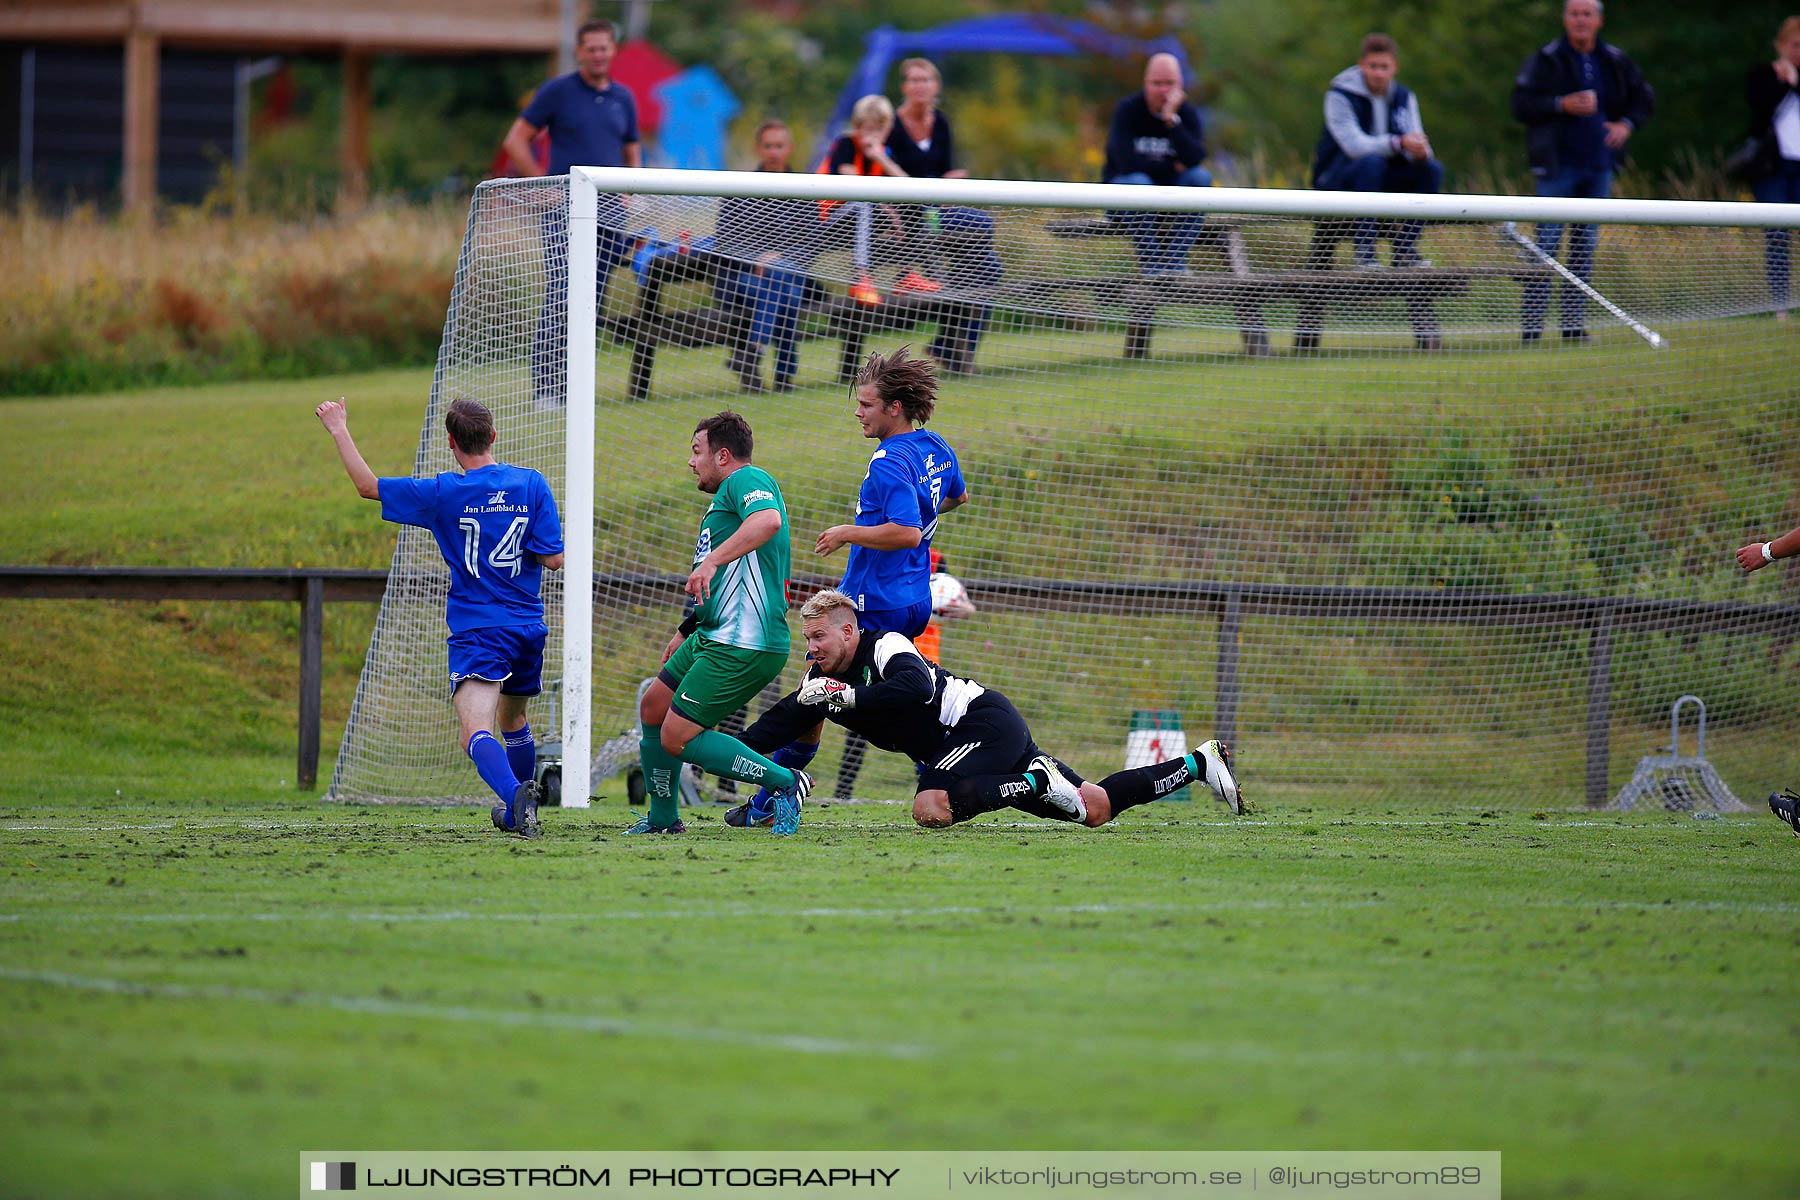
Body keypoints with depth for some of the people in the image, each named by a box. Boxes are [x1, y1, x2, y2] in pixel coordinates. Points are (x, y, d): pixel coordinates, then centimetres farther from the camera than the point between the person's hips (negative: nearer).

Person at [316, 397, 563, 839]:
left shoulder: (446, 493, -7)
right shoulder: (531, 484, -1)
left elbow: (367, 485, 1)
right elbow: (553, 557, -3)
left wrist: (339, 430, 12)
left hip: (477, 632, -5)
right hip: (528, 628, 5)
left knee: (477, 733, -19)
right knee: (512, 718, 29)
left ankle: (515, 794, -45)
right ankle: (523, 809, 42)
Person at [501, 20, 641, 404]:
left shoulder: (623, 98, 13)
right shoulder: (557, 91, 0)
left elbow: (632, 154, 22)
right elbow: (515, 141, 1)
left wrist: (633, 209, 9)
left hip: (608, 212, 5)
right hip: (564, 211, -5)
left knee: (593, 302, 4)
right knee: (560, 299, -12)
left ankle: (573, 383, 10)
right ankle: (546, 387, -11)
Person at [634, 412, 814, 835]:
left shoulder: (747, 480, -11)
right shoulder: (730, 492, 22)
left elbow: (768, 519, -35)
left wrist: (712, 560, -41)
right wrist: (686, 632, 34)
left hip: (742, 647, -11)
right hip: (712, 637, 11)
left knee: (677, 738, -11)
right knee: (653, 708, 18)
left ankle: (786, 783, -9)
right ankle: (663, 818, 29)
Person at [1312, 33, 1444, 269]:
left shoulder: (1404, 97, 5)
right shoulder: (1339, 95, -12)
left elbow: (1416, 146, -4)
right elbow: (1354, 145, -27)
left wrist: (1420, 153, -31)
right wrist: (1399, 143, -41)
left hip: (1381, 179, 5)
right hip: (1335, 177, -5)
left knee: (1432, 169, -16)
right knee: (1371, 161, -36)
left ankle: (1405, 249, -12)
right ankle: (1363, 251, -36)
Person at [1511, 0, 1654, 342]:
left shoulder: (1615, 61, 8)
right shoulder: (1546, 60, -4)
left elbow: (1644, 97, 19)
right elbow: (1521, 105, -8)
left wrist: (1626, 124, 0)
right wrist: (1562, 105, -20)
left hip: (1599, 167, 4)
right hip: (1558, 167, -4)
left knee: (1586, 244, 6)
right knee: (1547, 242, -8)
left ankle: (1575, 321, 10)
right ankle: (1533, 323, -6)